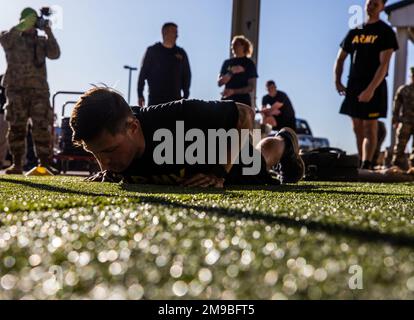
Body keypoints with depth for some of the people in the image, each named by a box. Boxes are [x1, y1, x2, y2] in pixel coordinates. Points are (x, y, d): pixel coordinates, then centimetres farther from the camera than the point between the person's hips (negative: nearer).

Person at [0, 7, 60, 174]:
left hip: (39, 89, 1)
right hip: (17, 89, -1)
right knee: (17, 127, -3)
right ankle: (17, 164, 1)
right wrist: (22, 26, -16)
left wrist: (49, 33, -6)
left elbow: (55, 54, 1)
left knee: (42, 127, -6)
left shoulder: (42, 41, 18)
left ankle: (45, 164, -6)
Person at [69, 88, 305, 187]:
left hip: (228, 160, -5)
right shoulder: (110, 137, -33)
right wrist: (108, 176, -27)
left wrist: (220, 172, -41)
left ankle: (287, 142, 61)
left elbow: (245, 114, -34)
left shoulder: (180, 117, -49)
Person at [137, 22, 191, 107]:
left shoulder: (180, 53, 10)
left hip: (175, 99, 2)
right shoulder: (152, 51, 3)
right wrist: (140, 95, -2)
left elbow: (186, 75, 14)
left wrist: (185, 95, 8)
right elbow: (143, 73, 3)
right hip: (155, 98, -2)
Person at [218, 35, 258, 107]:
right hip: (227, 100, 3)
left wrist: (233, 91, -16)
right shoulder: (227, 63, 15)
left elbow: (251, 87, -2)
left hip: (243, 101, -3)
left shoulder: (249, 63, 5)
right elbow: (220, 83, 7)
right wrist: (231, 72, -9)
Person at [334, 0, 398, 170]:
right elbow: (340, 58, 17)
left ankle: (366, 166, -13)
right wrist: (337, 81, 3)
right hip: (353, 85, 5)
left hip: (374, 87, -5)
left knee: (370, 128, -9)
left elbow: (384, 64, -12)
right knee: (357, 128, 8)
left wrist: (371, 89, -22)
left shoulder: (385, 32, -3)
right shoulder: (354, 32, 14)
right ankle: (362, 165, 16)